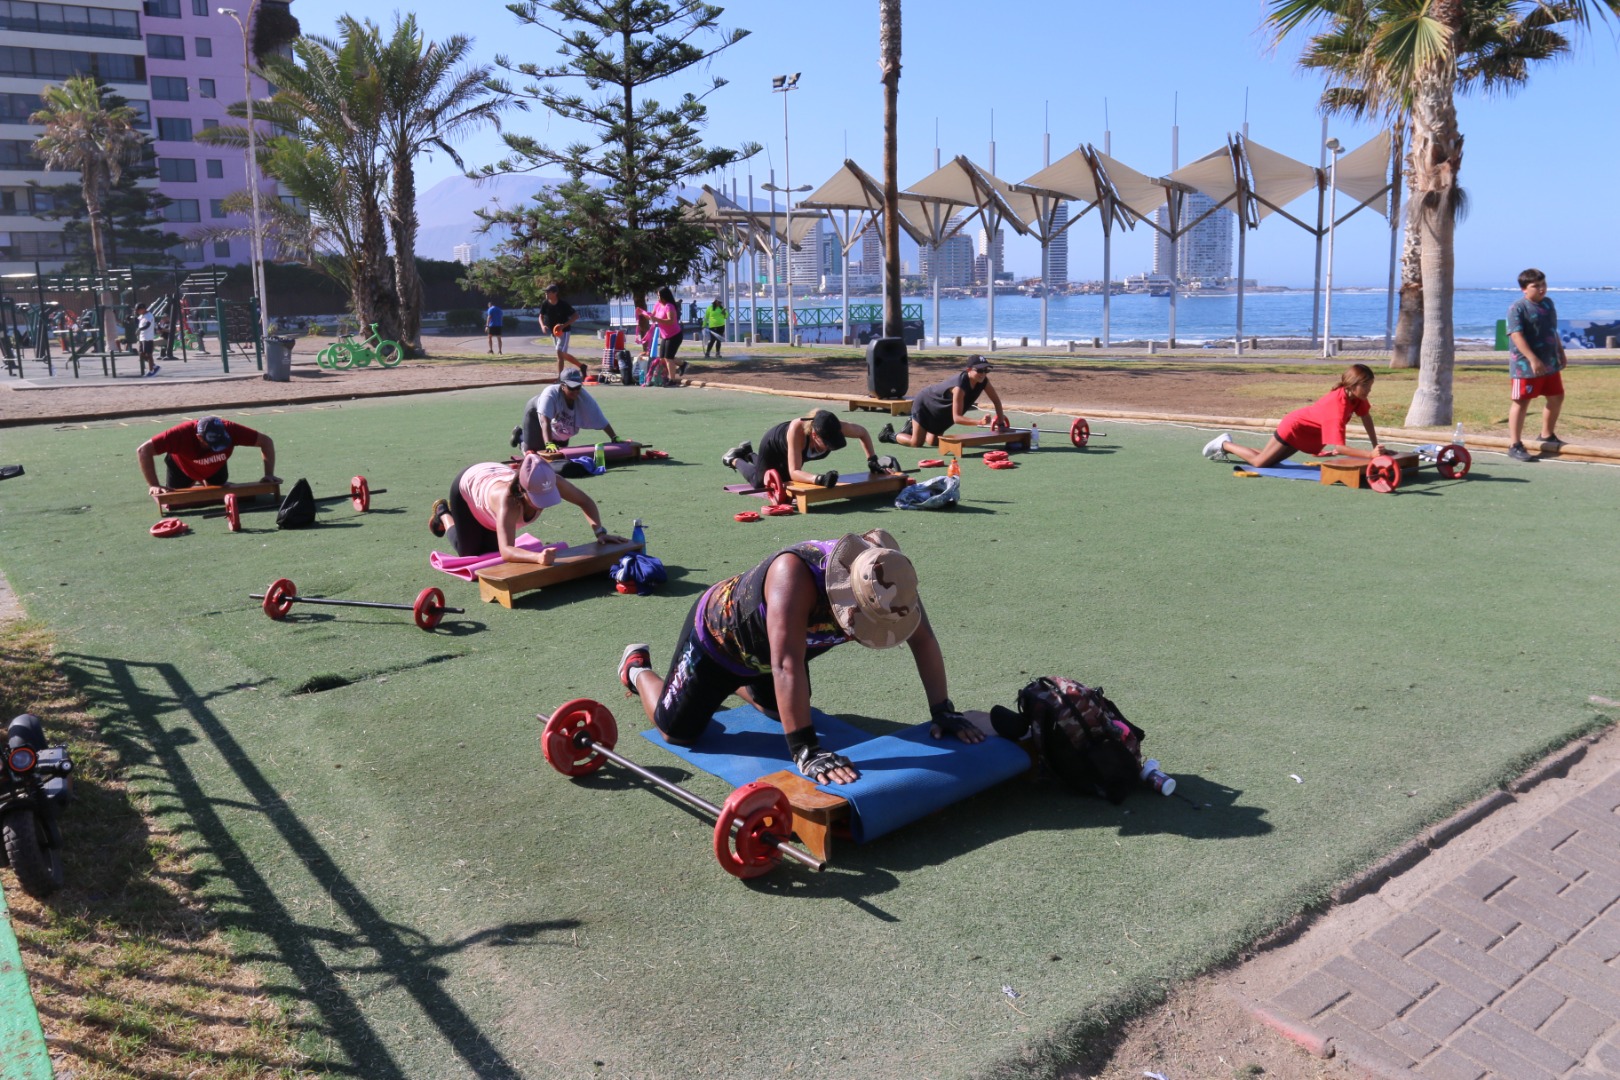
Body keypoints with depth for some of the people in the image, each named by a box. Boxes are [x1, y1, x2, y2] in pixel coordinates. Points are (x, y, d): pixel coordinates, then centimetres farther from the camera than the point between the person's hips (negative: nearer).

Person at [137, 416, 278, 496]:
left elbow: (266, 441, -29)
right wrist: (153, 485, -45)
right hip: (181, 466, -2)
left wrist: (269, 475, -35)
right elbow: (143, 450, -41)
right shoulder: (182, 433, -44)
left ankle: (202, 483, 35)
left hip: (215, 468, 2)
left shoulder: (230, 430, -39)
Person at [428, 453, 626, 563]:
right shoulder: (507, 500, -51)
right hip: (468, 482, -5)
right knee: (469, 550, 8)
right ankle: (443, 511, 34)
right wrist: (539, 558, -77)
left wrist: (600, 532, -36)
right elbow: (506, 551, -59)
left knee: (489, 547, 18)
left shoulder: (551, 484, -39)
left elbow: (586, 501, -22)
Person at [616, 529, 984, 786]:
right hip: (717, 632, -6)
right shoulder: (795, 574, -48)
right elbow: (788, 667, -50)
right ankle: (637, 669, 33)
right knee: (676, 731, 5)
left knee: (788, 710, 26)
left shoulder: (889, 579, -29)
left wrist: (943, 712, -16)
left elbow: (923, 641, -17)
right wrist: (806, 752, -51)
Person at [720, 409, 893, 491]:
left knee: (784, 480, 30)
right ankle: (734, 459, 38)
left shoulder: (836, 429, -39)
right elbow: (794, 472, -54)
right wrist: (820, 479, -71)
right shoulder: (797, 429, -51)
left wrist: (872, 461, -24)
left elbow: (863, 432, -17)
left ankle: (748, 454, 52)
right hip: (773, 444, -5)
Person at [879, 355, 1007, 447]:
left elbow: (996, 400, -6)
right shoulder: (960, 386, -41)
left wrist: (1000, 420, -18)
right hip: (925, 404, -8)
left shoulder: (983, 381, -20)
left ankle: (912, 427, 40)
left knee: (933, 442, 15)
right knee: (916, 442, -7)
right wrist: (979, 422, -54)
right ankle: (889, 434, 17)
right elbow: (956, 418, -44)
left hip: (941, 413, 8)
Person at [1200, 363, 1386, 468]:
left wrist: (1376, 447, 2)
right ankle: (1224, 444, 15)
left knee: (1270, 459, 20)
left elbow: (1366, 417, 5)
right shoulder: (1338, 405, -39)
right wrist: (1370, 454, -50)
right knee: (1259, 462, -3)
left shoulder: (1355, 395, -13)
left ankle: (1226, 447, 31)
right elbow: (1338, 446, -43)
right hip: (1294, 428, -9)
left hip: (1305, 433, 9)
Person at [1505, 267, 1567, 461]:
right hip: (1526, 365, -8)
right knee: (1521, 402, -5)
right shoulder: (1517, 308, -14)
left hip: (1551, 363, 8)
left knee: (1556, 398, 16)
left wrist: (1561, 352, 22)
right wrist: (1533, 359, -29)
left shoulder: (1548, 303, 12)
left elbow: (1553, 330, 23)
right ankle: (1515, 445, -2)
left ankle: (1547, 435, 35)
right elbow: (1516, 336, -23)